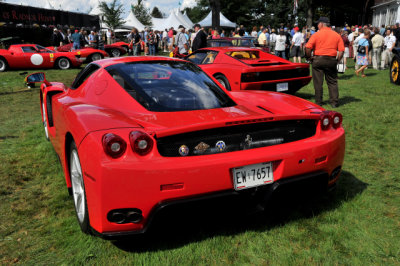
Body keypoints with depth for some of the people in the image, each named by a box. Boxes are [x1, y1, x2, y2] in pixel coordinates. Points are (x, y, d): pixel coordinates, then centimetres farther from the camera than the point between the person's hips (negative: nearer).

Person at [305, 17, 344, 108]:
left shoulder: (316, 34, -3)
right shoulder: (337, 35, 7)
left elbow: (308, 48, -12)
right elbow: (341, 50, 1)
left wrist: (309, 57, 2)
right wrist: (337, 61, 9)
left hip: (318, 59, -2)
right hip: (332, 60, 3)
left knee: (318, 82, 6)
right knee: (333, 82, 10)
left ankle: (318, 102, 11)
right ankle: (334, 102, 9)